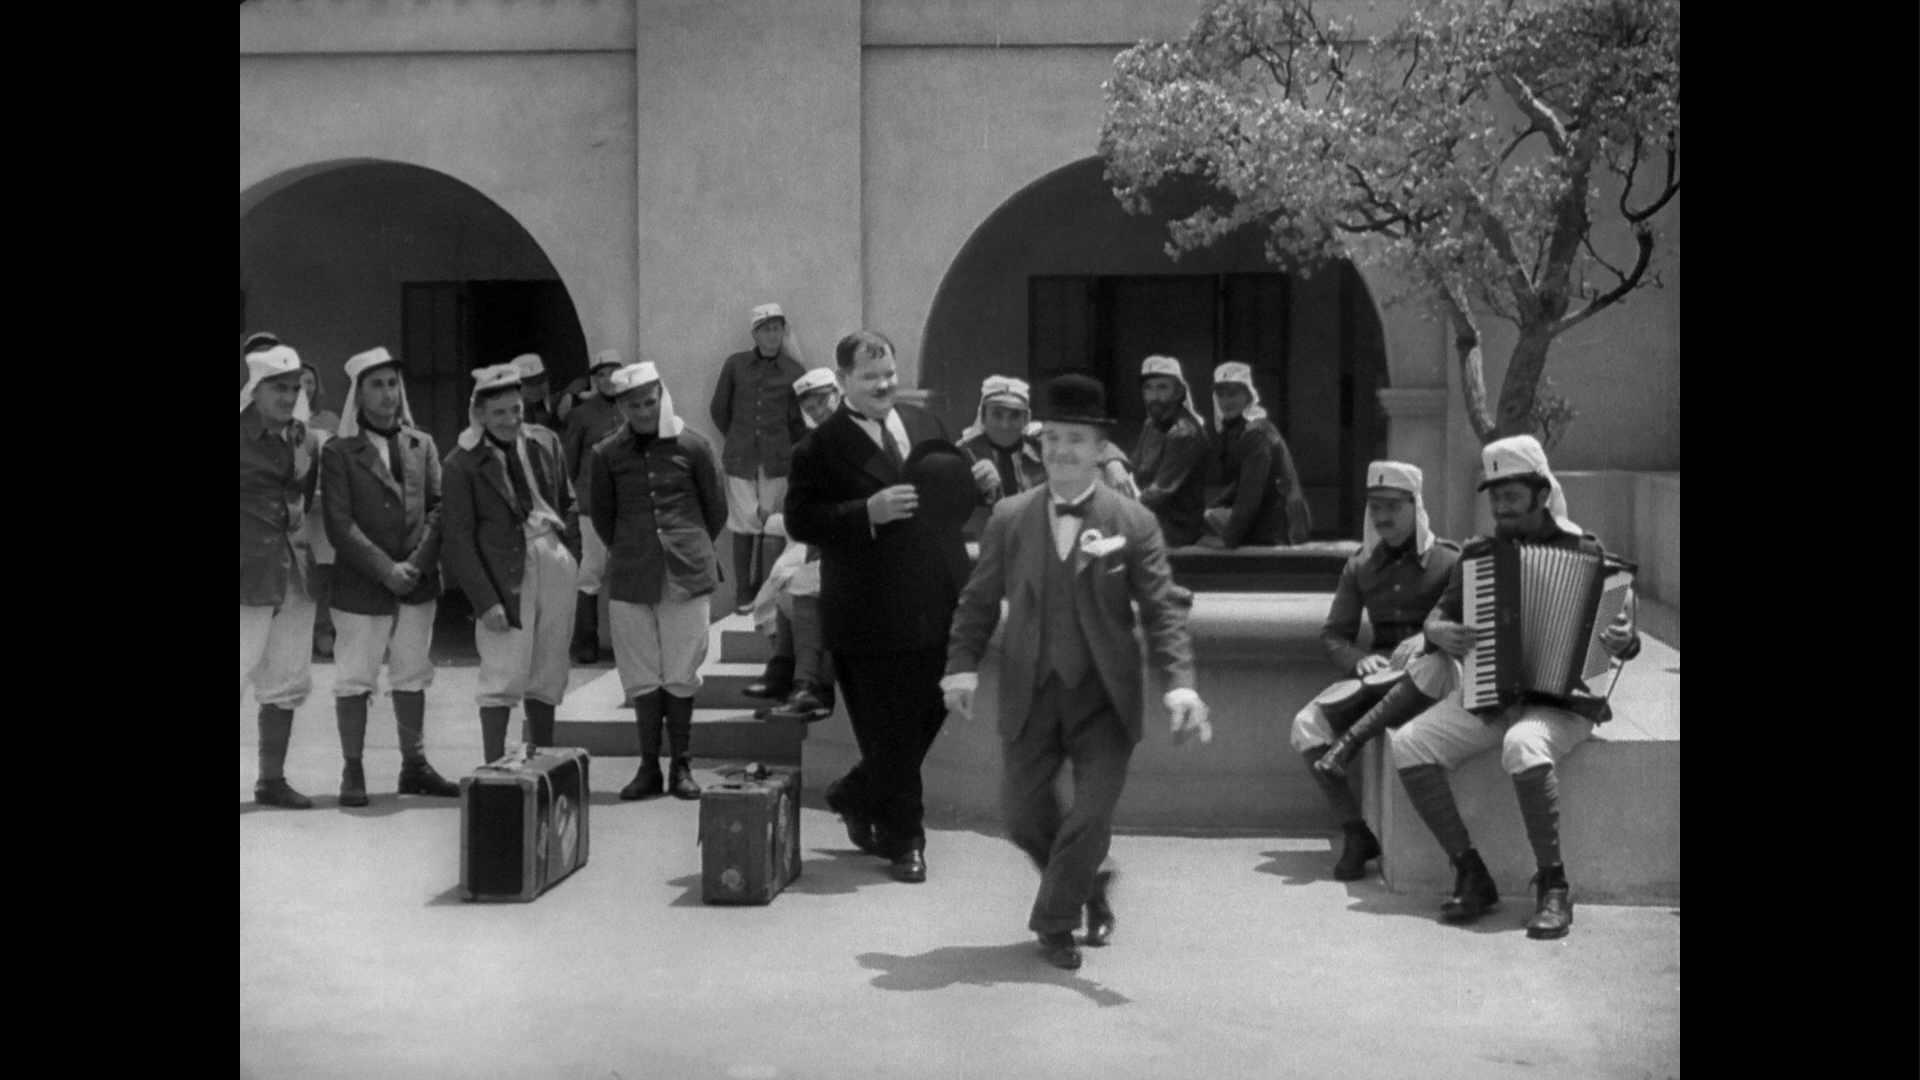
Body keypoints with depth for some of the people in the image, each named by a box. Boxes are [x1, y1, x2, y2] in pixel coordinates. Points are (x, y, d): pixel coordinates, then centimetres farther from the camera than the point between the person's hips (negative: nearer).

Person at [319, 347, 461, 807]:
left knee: (413, 677, 11)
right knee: (354, 680, 1)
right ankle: (352, 771, 10)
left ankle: (414, 765, 20)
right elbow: (339, 525, -9)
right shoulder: (338, 452, -3)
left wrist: (419, 562, -10)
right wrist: (386, 570, -15)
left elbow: (438, 507, 4)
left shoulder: (422, 445, 10)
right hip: (360, 587, -4)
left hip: (418, 582, 4)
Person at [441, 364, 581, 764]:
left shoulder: (540, 449, 10)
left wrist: (568, 551, 12)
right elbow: (457, 539, -9)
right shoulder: (462, 464, -5)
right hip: (505, 576, -5)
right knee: (503, 676, -7)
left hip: (555, 566, 5)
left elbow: (567, 504, 25)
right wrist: (486, 600, -14)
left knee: (547, 677, 10)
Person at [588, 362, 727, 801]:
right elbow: (602, 516, 14)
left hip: (686, 575, -1)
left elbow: (716, 509, 10)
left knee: (681, 675, 1)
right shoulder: (605, 455, 1)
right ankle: (649, 767, 13)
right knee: (642, 677, 4)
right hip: (630, 580, 1)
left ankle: (680, 765, 12)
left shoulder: (692, 446, -1)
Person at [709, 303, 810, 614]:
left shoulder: (794, 372, 3)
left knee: (773, 529, -1)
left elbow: (799, 421, 9)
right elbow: (718, 409, 14)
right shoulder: (735, 365, 5)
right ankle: (743, 595, 10)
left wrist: (782, 449, 10)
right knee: (744, 527, 0)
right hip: (740, 460, 0)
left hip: (777, 461, 0)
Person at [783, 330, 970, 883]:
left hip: (939, 605, 6)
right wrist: (869, 512, -22)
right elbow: (800, 521, -13)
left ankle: (858, 796, 37)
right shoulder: (821, 447, -7)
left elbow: (961, 495, 20)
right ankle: (902, 840, 20)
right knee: (890, 730, 3)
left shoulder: (925, 424, 12)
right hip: (874, 613, -6)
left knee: (930, 714, 14)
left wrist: (970, 481, -4)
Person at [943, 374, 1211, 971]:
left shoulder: (1134, 523, -4)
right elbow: (979, 600, 7)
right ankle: (1089, 884, 34)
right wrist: (963, 664, -7)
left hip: (1104, 696, -2)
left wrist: (1180, 681, -20)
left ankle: (1056, 922, 18)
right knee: (1022, 811, 6)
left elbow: (1161, 610, -7)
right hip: (1031, 693, 2)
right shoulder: (1009, 519, 3)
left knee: (1092, 814, -3)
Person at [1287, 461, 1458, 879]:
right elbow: (1334, 634, 12)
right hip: (1377, 672, 3)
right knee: (1307, 724, -22)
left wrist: (1430, 636, -19)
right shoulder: (1360, 567, 14)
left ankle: (1347, 744, -37)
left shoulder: (1448, 561, 4)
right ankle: (1356, 835, -17)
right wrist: (1359, 659, -9)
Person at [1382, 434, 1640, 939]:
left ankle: (1553, 887, -24)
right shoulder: (1477, 555, 12)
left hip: (1560, 699, -4)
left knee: (1524, 747, -38)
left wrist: (1624, 641, -23)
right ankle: (1471, 874, -11)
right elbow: (1437, 614, 18)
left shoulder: (1584, 551, 2)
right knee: (1408, 745, -20)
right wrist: (1439, 631, -6)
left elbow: (1625, 639, 1)